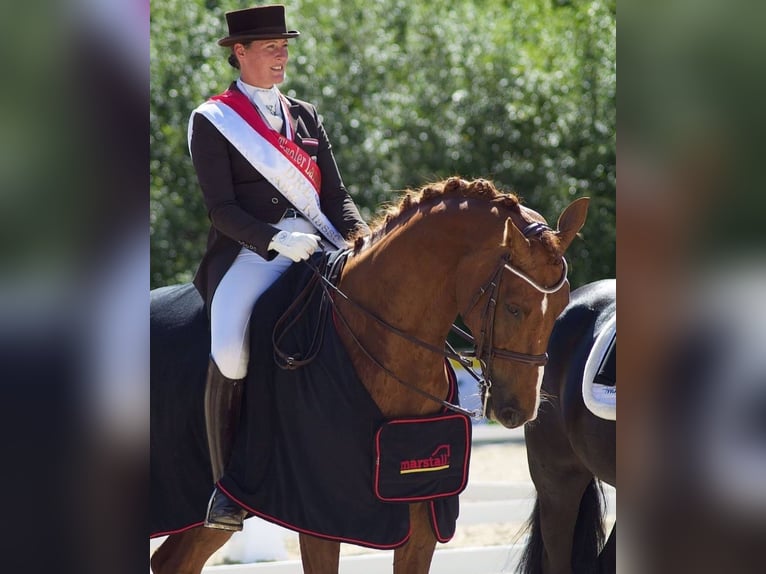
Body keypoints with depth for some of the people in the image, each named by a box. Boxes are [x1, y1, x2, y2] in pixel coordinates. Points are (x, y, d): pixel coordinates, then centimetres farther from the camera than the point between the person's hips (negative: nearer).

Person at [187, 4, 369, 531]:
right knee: (229, 352, -30)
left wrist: (361, 236, -5)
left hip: (318, 247, 5)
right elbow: (222, 209, -5)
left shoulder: (305, 116, 20)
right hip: (249, 252, -5)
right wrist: (276, 241, -20)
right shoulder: (212, 121, 5)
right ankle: (225, 485, -17)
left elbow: (335, 194, 16)